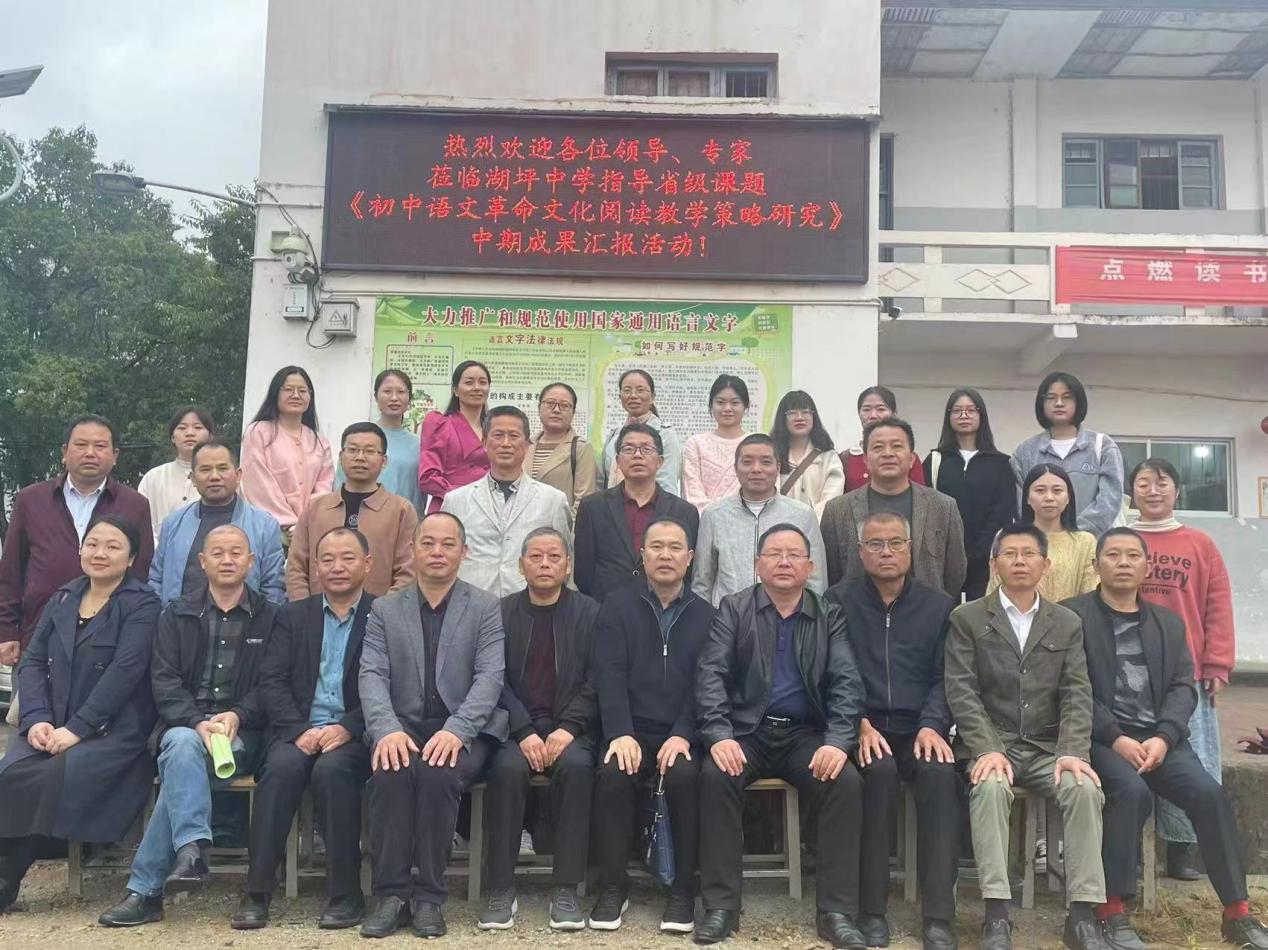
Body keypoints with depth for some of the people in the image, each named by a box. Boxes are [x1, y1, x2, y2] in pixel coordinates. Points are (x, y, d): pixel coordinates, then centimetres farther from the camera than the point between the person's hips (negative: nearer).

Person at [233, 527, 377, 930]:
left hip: (353, 735, -2)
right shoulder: (294, 615, 15)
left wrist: (347, 728, -18)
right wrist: (301, 730, -12)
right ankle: (257, 891, -20)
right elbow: (272, 680, 4)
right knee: (281, 766, -29)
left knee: (331, 770, -32)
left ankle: (345, 893, -19)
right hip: (299, 730, 2)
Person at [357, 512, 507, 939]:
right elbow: (372, 675, 0)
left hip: (462, 732, -1)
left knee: (437, 772, -33)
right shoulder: (384, 610, 13)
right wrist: (387, 729, -20)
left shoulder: (486, 608, 6)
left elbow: (490, 676, -6)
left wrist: (456, 730, -23)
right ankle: (391, 892, -18)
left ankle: (429, 896, -18)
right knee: (391, 771, -31)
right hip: (402, 728, 2)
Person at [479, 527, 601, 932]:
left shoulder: (590, 613, 8)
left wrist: (568, 729, -14)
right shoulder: (501, 612, 9)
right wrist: (524, 732, -14)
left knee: (576, 765, -32)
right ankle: (501, 890, -20)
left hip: (571, 728, 0)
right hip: (516, 727, 0)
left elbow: (596, 682, 0)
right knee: (509, 767, -31)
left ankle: (566, 890, -23)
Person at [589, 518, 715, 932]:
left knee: (685, 775, -30)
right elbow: (609, 675, -4)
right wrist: (620, 734, -18)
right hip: (630, 732, 0)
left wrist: (683, 735, -16)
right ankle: (613, 888, -11)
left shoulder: (705, 614, 10)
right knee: (612, 773, -29)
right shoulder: (617, 606, 7)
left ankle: (683, 890, -12)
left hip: (681, 735, 0)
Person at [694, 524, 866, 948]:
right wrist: (718, 735, -22)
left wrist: (838, 741, -20)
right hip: (746, 729, -1)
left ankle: (836, 911, -16)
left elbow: (846, 682, -2)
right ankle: (721, 905, -18)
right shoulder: (733, 609, 5)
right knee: (715, 774, -30)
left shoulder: (830, 616, 8)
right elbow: (710, 673, -5)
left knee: (846, 781, -27)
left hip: (805, 733, 1)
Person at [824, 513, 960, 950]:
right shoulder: (838, 600, 6)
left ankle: (938, 915, -26)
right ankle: (872, 908, -22)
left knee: (940, 771, -31)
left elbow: (944, 678, 6)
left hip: (918, 729, 2)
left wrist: (931, 725, -13)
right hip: (863, 730, -1)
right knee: (881, 771, -33)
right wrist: (859, 723, -16)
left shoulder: (939, 606, 12)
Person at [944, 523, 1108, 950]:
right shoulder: (967, 619, 6)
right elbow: (961, 691, -3)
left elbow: (1077, 695, 4)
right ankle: (997, 914, -30)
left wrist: (1072, 753, -13)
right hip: (991, 745, -2)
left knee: (1085, 788, -27)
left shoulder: (1068, 624, 14)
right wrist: (987, 749, -17)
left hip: (1047, 748, 2)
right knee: (991, 787, -33)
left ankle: (1082, 915, -20)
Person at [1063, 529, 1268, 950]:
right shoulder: (1072, 615, 3)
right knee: (1132, 791, -31)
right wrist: (1116, 738, -17)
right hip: (1103, 737, -4)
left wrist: (1163, 737, -10)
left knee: (1210, 793, -19)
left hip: (1159, 736, 4)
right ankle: (1112, 911, -20)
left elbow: (1183, 687, 9)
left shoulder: (1168, 623, 19)